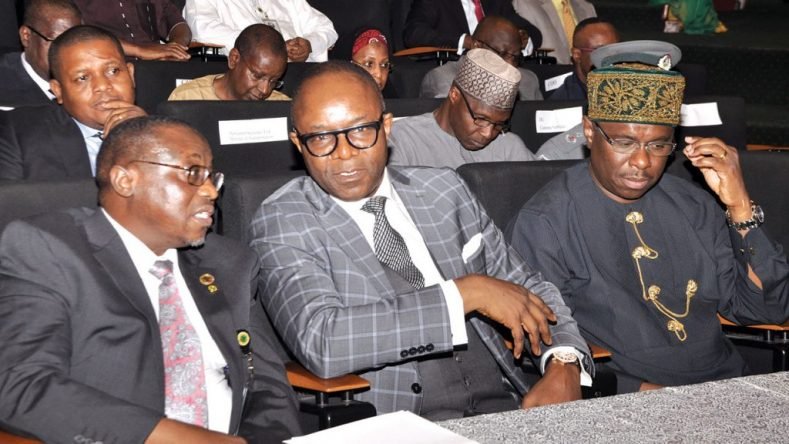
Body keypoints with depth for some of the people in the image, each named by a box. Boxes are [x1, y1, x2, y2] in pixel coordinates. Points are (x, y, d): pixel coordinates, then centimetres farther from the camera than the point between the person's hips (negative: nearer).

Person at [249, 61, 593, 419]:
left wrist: (564, 368, -2)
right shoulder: (281, 221, -2)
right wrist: (464, 294, -16)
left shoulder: (444, 190, 13)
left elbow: (526, 288, 19)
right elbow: (320, 343, -19)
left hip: (504, 404, 5)